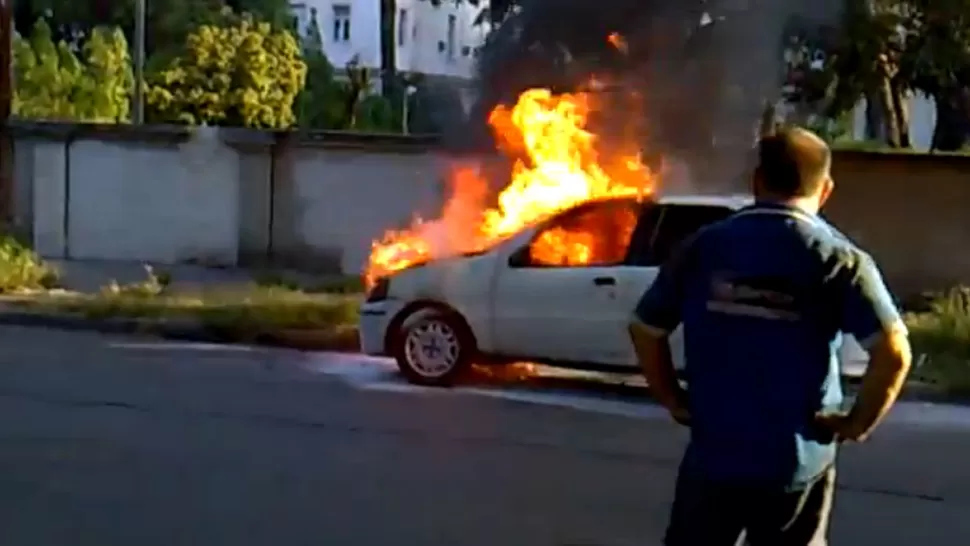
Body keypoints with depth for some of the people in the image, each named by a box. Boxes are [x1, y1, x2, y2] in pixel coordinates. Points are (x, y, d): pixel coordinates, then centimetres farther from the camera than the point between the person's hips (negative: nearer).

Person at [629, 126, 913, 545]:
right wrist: (858, 423, -6)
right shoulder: (839, 258, -7)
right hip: (797, 460, -1)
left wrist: (673, 400, 11)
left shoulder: (703, 247, 0)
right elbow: (893, 350, -18)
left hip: (714, 452, 2)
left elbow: (645, 329, 3)